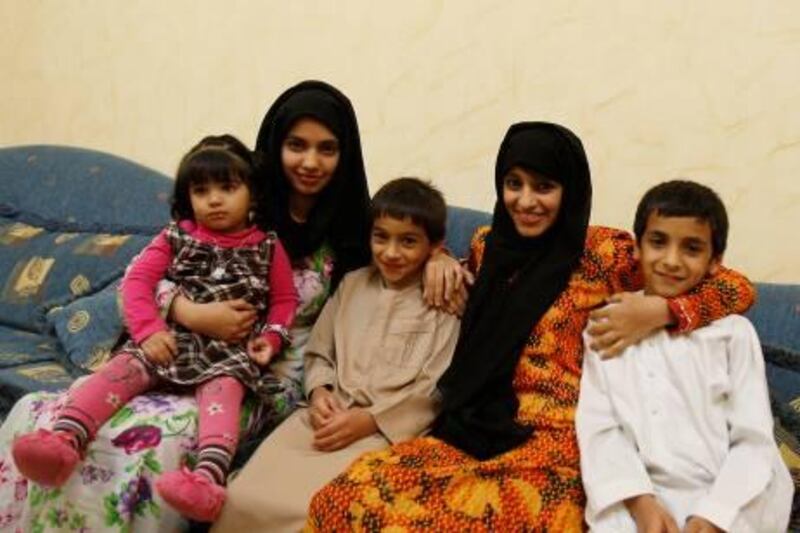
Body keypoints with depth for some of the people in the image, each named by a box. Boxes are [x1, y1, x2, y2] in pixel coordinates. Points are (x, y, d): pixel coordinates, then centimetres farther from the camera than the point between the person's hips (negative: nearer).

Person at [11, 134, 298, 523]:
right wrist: (149, 330, -13)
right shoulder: (175, 238, 12)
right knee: (121, 368, -24)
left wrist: (271, 338, -8)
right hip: (172, 340, 3)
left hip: (232, 350, -3)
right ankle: (64, 442, -42)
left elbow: (284, 299, 12)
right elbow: (137, 280, 4)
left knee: (222, 388, -34)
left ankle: (209, 479, -58)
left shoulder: (268, 247, 10)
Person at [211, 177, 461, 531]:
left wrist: (370, 420, -13)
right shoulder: (352, 284, 18)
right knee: (245, 497, -17)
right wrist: (319, 392, -2)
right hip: (329, 418, 4)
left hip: (389, 429, -4)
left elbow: (436, 389, -5)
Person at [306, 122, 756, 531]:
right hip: (471, 430, 5)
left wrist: (660, 310, -17)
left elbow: (737, 289, 0)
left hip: (553, 445, -4)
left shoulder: (603, 253, -2)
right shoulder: (488, 244, 12)